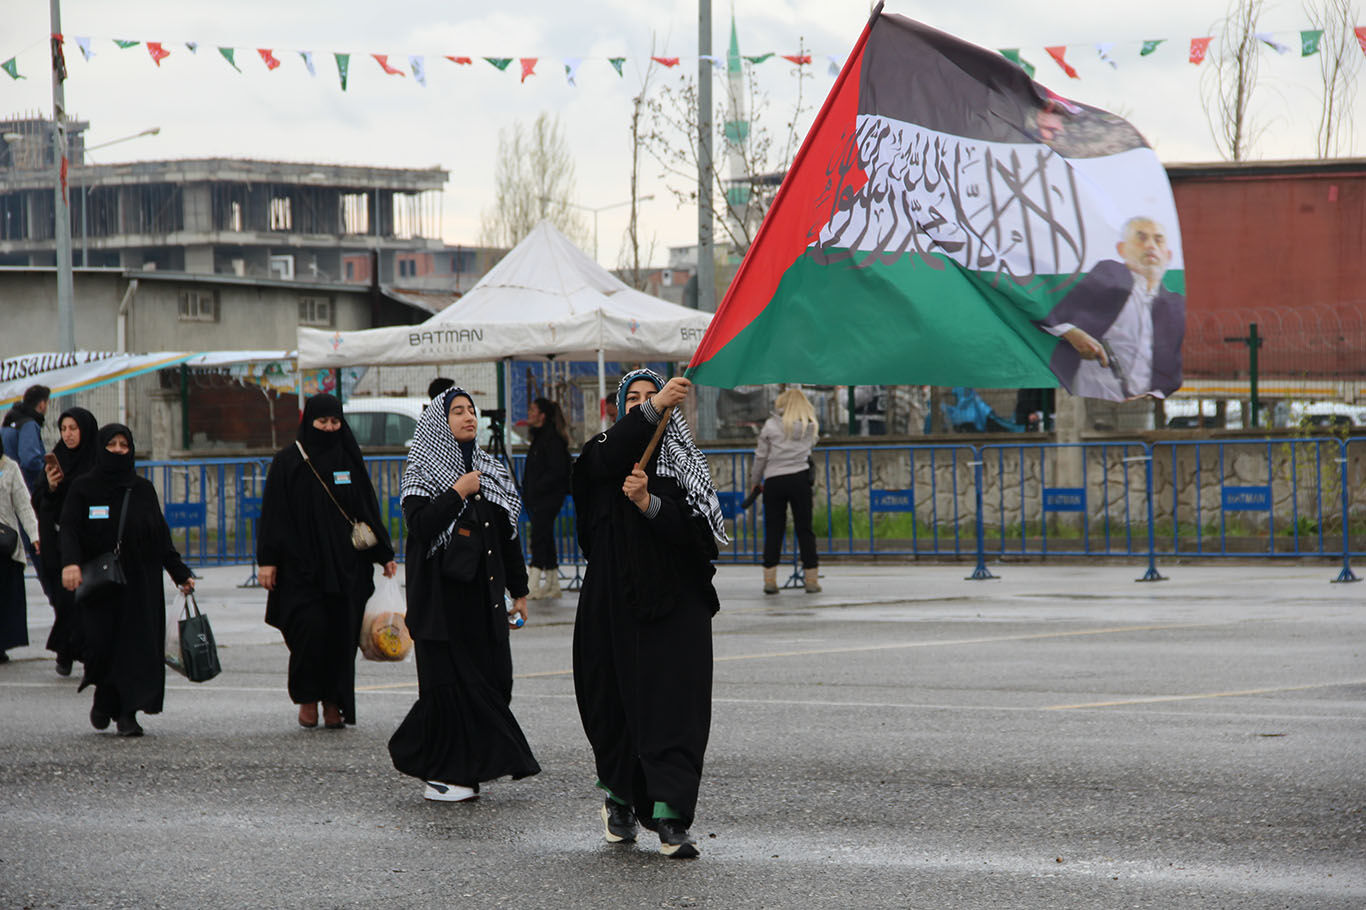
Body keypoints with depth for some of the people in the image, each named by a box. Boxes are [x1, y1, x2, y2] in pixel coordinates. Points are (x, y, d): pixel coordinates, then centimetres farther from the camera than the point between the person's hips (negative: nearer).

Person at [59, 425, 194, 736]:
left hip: (139, 580, 2)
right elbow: (69, 528, -7)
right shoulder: (83, 488, 4)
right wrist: (70, 562, -25)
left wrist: (180, 573, 6)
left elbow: (162, 536, 12)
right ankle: (104, 698, 19)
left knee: (136, 645, -6)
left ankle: (128, 714, -3)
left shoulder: (143, 489, 11)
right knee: (100, 643, -9)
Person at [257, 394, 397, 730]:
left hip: (344, 564, 3)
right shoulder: (288, 462, 0)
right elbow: (274, 513, -2)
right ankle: (307, 699, 4)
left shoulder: (349, 460, 10)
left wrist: (384, 554, 9)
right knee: (310, 628, -13)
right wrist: (267, 560, -8)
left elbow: (368, 509, 13)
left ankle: (334, 703, 8)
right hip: (302, 565, -3)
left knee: (341, 635, 0)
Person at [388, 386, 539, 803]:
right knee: (449, 682, -5)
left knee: (492, 680, 0)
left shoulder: (491, 471, 14)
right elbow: (421, 525, -18)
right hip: (442, 592, -6)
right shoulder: (423, 472, -2)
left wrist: (519, 591, 15)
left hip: (483, 592, 6)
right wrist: (459, 491, -16)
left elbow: (507, 534, 16)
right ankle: (440, 775, 2)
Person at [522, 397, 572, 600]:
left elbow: (557, 471, -19)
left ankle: (534, 587, -14)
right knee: (545, 538, 11)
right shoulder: (540, 436, 16)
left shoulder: (552, 438, -14)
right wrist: (528, 489, 13)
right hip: (539, 498, 10)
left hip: (548, 497, -10)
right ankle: (552, 585, 16)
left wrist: (536, 488, -18)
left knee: (538, 537, -12)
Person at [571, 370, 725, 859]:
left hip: (675, 603, 0)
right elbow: (610, 455, -20)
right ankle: (619, 799, 29)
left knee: (674, 706, -9)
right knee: (616, 702, 5)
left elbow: (695, 533, -3)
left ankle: (670, 818, -14)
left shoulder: (686, 466, 8)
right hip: (614, 602, 0)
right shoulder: (604, 453, 6)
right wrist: (653, 408, -34)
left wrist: (649, 503, -18)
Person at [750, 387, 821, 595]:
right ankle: (811, 579, 4)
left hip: (773, 481, -1)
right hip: (800, 480, 1)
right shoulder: (811, 426, 5)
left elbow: (761, 456, 3)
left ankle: (769, 578, 0)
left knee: (773, 530, 3)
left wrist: (756, 478, 17)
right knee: (804, 529, 4)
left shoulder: (771, 426, 0)